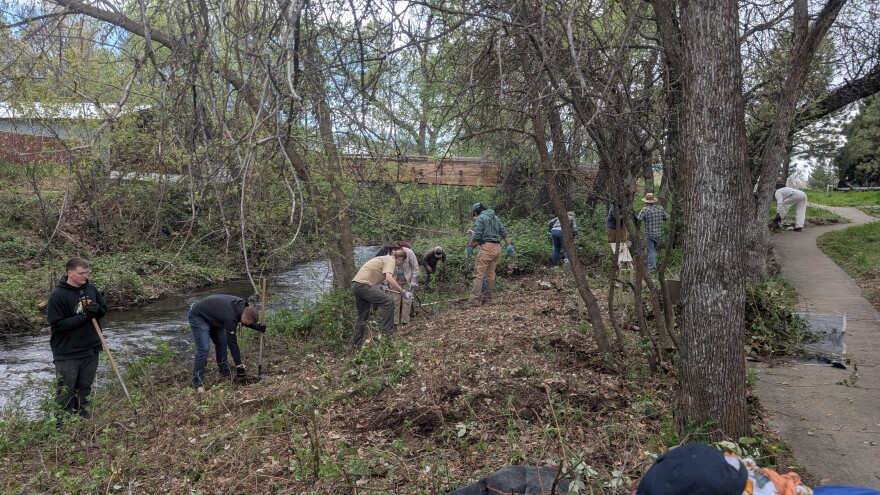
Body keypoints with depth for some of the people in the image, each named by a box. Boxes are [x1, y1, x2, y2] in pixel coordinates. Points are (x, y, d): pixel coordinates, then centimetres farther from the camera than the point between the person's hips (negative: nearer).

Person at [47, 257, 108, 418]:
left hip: (91, 350, 5)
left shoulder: (91, 289, 2)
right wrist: (83, 317, -22)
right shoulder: (58, 295, -15)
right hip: (67, 353, -5)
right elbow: (56, 324, -18)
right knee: (65, 393, 4)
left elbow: (104, 309, 13)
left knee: (85, 390, 17)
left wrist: (97, 310, -11)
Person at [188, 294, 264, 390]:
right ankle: (196, 383, -8)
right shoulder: (230, 317, -34)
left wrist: (257, 327, -6)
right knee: (204, 348, -16)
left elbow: (246, 321, 12)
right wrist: (239, 366, -24)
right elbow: (232, 342, -29)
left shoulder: (241, 305, -11)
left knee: (222, 343, 7)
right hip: (198, 316, -9)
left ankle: (225, 373, 18)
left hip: (211, 316, 9)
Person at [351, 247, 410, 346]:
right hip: (363, 284, -10)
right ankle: (387, 333, -7)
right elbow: (389, 278, -21)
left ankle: (356, 342, 26)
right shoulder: (391, 260, -5)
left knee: (362, 316, 18)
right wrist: (403, 292, -19)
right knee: (388, 301, -11)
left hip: (356, 284, 10)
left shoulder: (385, 258, 24)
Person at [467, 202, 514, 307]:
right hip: (497, 247, 8)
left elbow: (476, 235, -12)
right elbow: (504, 232, 17)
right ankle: (487, 298, 16)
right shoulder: (495, 217, 20)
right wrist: (508, 245, 17)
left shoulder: (480, 218, -4)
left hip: (487, 247, -8)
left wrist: (470, 247, -2)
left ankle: (475, 300, -17)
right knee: (490, 274, 12)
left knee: (479, 274, -10)